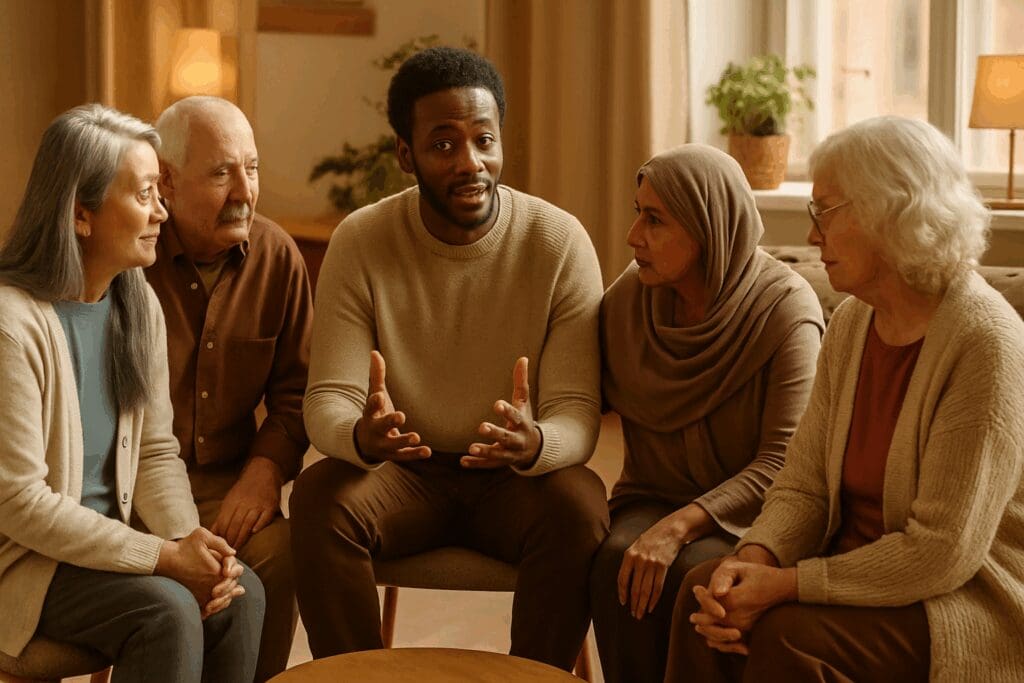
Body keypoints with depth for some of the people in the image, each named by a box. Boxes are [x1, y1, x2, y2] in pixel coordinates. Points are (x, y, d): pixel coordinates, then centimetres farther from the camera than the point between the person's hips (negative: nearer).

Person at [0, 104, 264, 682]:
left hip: (108, 539, 7)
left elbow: (156, 451, 7)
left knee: (241, 592, -16)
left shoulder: (139, 305, 3)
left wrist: (190, 536, -13)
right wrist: (164, 557, -22)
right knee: (167, 610, -28)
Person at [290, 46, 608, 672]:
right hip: (404, 474, 1)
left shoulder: (561, 241, -12)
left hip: (515, 478, -1)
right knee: (320, 498, -28)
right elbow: (327, 401, -11)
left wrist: (534, 444, -39)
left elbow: (578, 412, -14)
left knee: (580, 507, -31)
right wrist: (361, 435, -37)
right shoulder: (360, 241, -9)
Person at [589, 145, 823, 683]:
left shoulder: (786, 311, -15)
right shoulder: (629, 296, -2)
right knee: (616, 561, -29)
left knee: (694, 570, -33)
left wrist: (680, 527, -29)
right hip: (653, 496, 3)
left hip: (745, 512, -3)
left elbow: (783, 464, -19)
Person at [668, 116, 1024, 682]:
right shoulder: (850, 325, 6)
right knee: (705, 588, -15)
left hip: (968, 601, -7)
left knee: (789, 632, -29)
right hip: (862, 567, 7)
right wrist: (755, 558, -17)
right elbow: (803, 486, 5)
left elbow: (943, 551, -23)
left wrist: (790, 584, -24)